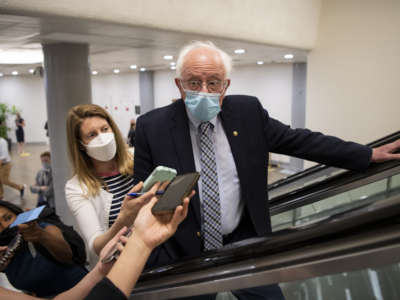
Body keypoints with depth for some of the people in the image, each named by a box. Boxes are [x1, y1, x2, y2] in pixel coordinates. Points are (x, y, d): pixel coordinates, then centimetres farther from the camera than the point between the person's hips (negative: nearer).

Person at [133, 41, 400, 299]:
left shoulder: (248, 111, -5)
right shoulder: (152, 127, -11)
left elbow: (299, 140, 3)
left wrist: (369, 155, 6)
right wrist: (160, 263, -10)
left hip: (245, 241, 2)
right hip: (186, 252, -1)